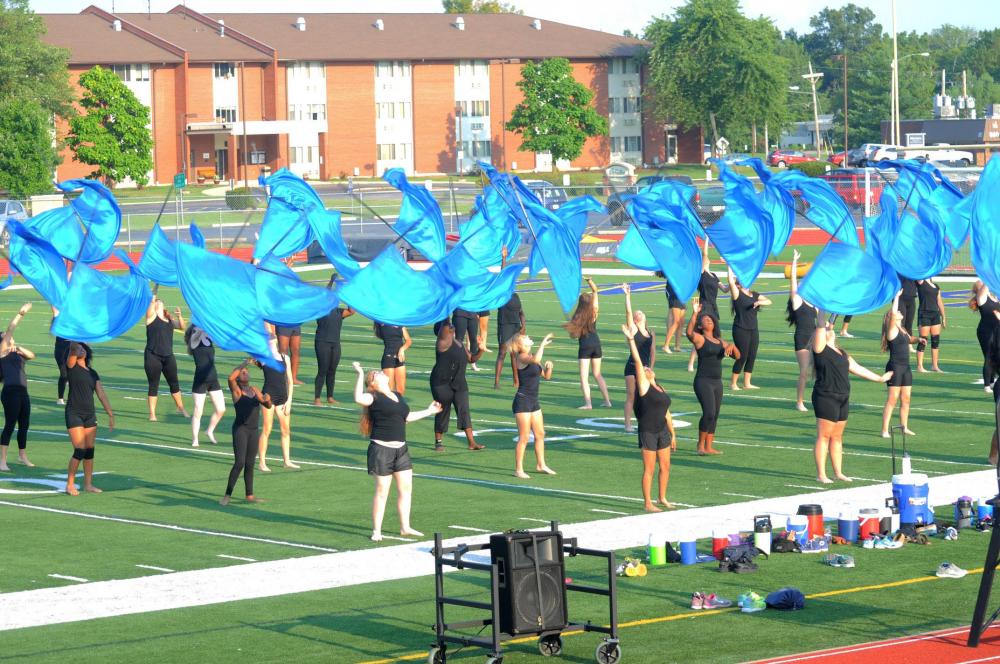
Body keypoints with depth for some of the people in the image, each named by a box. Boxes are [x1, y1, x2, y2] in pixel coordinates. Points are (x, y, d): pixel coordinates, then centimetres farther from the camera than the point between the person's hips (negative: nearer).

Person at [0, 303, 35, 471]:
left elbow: (32, 356, 5)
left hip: (23, 392, 7)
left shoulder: (18, 355, 19)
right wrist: (20, 314, -3)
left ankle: (22, 456, 30)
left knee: (24, 425, 14)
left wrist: (20, 349, -8)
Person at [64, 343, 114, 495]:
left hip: (90, 415, 5)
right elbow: (73, 349, -18)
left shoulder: (92, 373, 13)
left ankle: (88, 484, 15)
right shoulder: (71, 367, -1)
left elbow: (101, 394, 12)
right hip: (74, 414, -5)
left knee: (90, 451, 6)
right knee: (80, 450, -10)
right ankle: (70, 484, 1)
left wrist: (110, 414, 9)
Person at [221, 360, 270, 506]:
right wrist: (244, 363, -17)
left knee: (250, 464, 11)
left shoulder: (254, 390, 15)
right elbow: (231, 377, -22)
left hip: (254, 431, 6)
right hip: (240, 429, -6)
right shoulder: (236, 390, -2)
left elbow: (267, 406, 15)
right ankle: (228, 495, -8)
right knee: (239, 463, -14)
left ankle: (249, 495, 18)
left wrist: (267, 399, -8)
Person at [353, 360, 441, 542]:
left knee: (406, 488, 9)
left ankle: (405, 527, 20)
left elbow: (408, 416, 29)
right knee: (382, 491, -3)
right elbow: (359, 399, -30)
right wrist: (360, 375, -29)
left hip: (401, 449, 7)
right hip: (381, 450, -7)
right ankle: (376, 531, 5)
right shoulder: (373, 397, -8)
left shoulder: (397, 396, 16)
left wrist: (429, 411, 35)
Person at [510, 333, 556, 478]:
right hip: (522, 401, -9)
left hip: (533, 401, 9)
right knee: (524, 437, -4)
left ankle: (540, 465, 29)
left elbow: (546, 376, 17)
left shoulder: (531, 357, 11)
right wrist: (543, 343, -27)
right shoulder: (521, 358, -15)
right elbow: (536, 360, -38)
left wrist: (549, 367, -3)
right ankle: (518, 470, 3)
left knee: (540, 434, 16)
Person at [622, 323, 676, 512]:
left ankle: (662, 498, 28)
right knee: (649, 469, -1)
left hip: (663, 431, 7)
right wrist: (631, 339, -21)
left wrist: (672, 434, 19)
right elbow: (637, 361, -14)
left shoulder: (661, 390, 13)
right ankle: (648, 503, 5)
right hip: (648, 432, -7)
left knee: (665, 467, 12)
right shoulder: (644, 387, -5)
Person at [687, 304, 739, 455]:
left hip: (717, 382, 7)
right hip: (703, 381, -7)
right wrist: (695, 314, -32)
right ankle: (701, 445, -5)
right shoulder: (699, 339, -3)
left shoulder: (720, 341, 16)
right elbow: (689, 332, -26)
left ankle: (709, 447, 13)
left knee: (715, 416, 7)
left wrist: (732, 346, -3)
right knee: (709, 413, -18)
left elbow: (737, 356, 17)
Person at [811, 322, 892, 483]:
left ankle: (838, 472, 18)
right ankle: (821, 475, -3)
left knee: (837, 437, 12)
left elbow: (857, 368, 26)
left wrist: (879, 378, 30)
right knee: (824, 436, -5)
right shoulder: (821, 349, -5)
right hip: (826, 398, -8)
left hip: (843, 399, 8)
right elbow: (820, 330, -20)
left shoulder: (842, 354, 18)